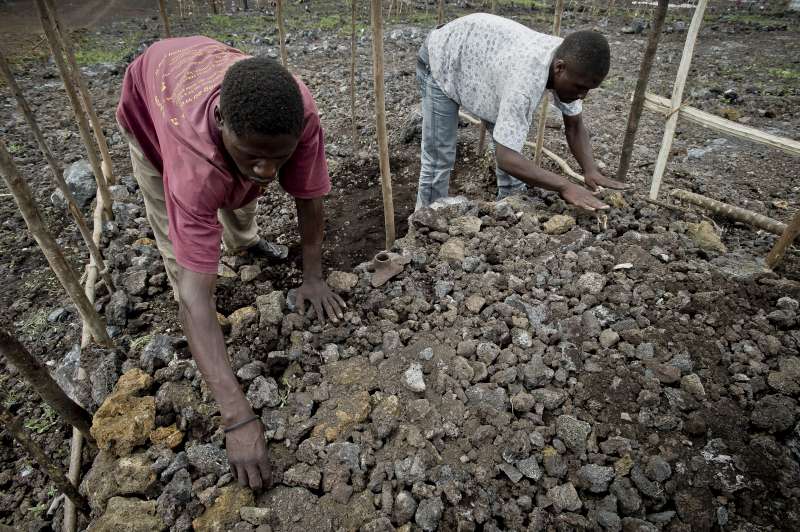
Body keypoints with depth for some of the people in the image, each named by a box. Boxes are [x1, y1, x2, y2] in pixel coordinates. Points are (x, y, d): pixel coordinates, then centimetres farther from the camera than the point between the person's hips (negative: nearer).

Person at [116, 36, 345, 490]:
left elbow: (309, 196, -26)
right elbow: (195, 295, -51)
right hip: (150, 94, -3)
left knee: (242, 192, 23)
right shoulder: (195, 163, -50)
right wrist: (239, 418, -53)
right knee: (177, 231, -11)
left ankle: (244, 241, 57)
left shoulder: (298, 111, -42)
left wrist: (313, 277, -19)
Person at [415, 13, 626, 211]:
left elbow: (574, 125, -10)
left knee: (512, 143, 4)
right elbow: (505, 157, -47)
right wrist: (565, 186, -49)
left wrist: (591, 170, -26)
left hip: (483, 59, 7)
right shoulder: (526, 78, -44)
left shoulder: (568, 60, -20)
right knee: (438, 160, -9)